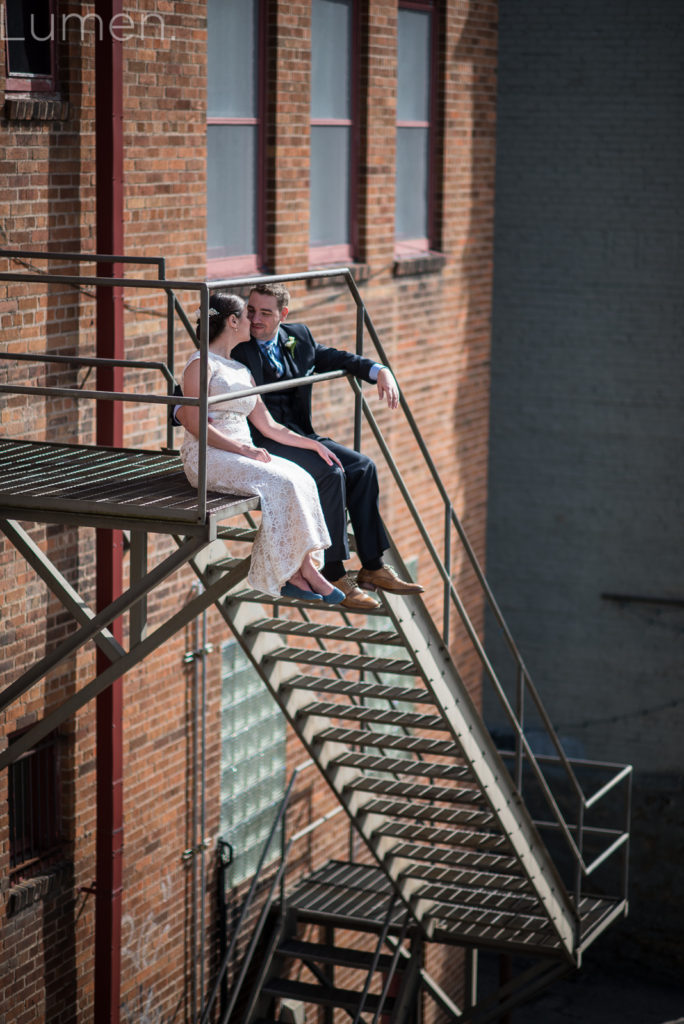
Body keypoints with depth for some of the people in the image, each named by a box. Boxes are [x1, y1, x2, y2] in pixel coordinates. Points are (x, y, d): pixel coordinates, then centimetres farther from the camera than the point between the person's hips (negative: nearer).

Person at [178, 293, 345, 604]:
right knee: (280, 483, -28)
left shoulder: (242, 371, 21)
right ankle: (306, 570, -20)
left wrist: (313, 444, 12)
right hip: (207, 457, -8)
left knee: (300, 479, -19)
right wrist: (243, 449, -18)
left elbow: (269, 427, 21)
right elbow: (194, 424, -13)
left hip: (243, 454, 8)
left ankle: (292, 574, -24)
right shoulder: (202, 363, -4)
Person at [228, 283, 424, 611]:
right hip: (259, 441, -7)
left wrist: (379, 370, 7)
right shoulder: (235, 347, -6)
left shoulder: (298, 337, 12)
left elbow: (335, 358, 24)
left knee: (362, 467, -8)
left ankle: (373, 567, -2)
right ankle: (333, 575, -21)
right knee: (330, 473, -27)